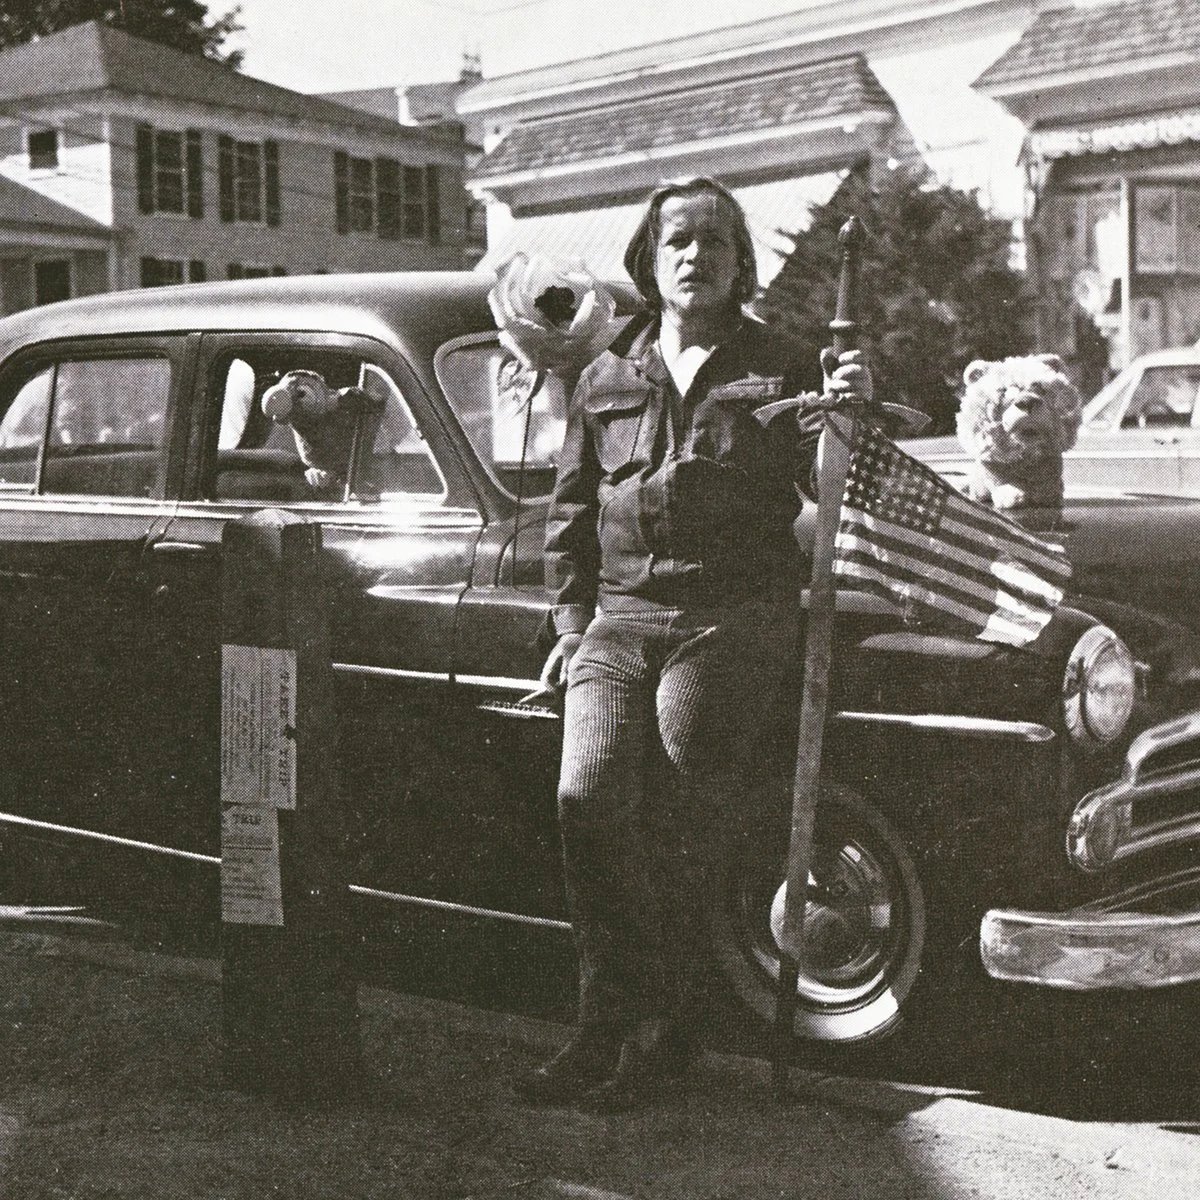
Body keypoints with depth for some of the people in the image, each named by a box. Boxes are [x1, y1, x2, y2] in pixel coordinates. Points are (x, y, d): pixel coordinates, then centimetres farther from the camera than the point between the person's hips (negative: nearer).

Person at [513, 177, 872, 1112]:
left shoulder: (779, 370, 11)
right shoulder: (608, 378, 17)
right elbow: (571, 512, 23)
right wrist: (572, 621, 13)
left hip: (733, 621, -3)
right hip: (621, 616, 3)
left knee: (674, 827, -13)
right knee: (589, 795, -18)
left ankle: (647, 1036, -2)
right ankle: (624, 1025, -7)